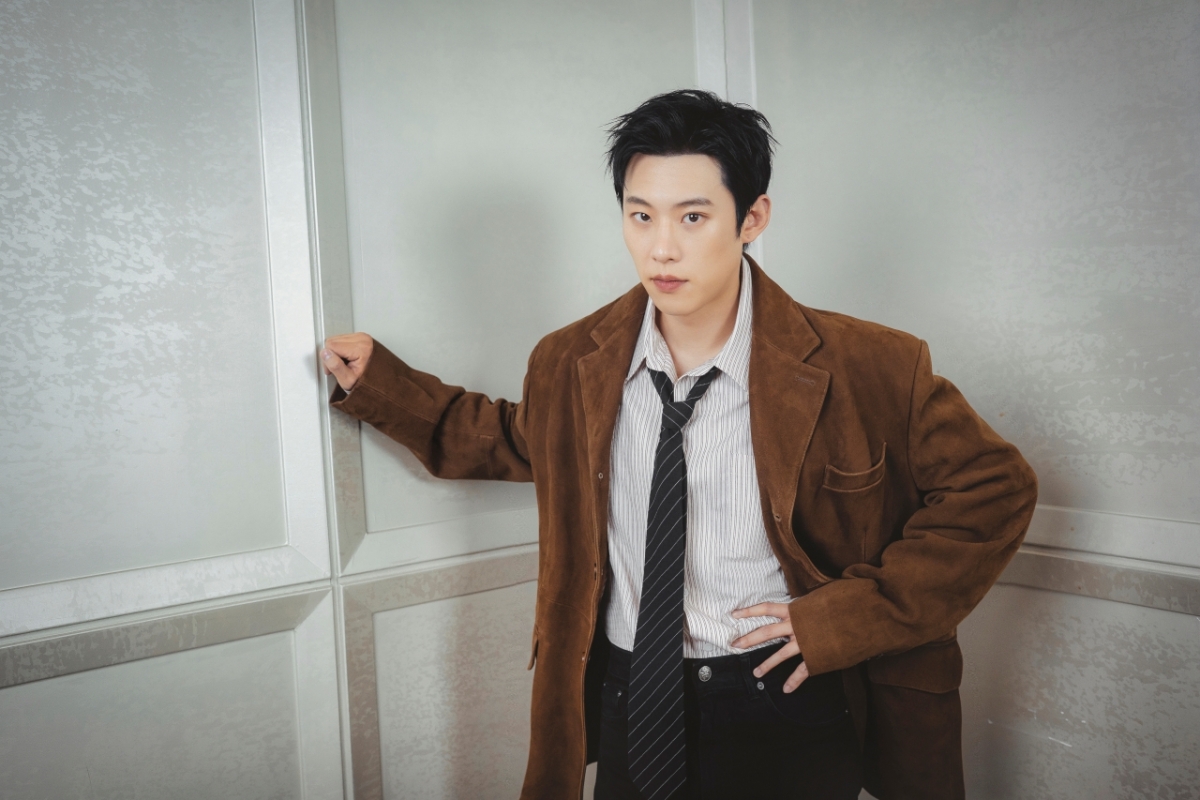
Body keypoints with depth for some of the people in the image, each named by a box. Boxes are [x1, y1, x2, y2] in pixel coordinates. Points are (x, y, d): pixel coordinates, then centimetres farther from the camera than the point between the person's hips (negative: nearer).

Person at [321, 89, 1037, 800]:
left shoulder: (868, 368, -14)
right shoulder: (571, 366, -3)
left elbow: (995, 488, -7)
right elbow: (517, 442, 18)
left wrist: (845, 617, -12)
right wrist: (380, 383, 12)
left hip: (785, 709, -2)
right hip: (629, 710, 3)